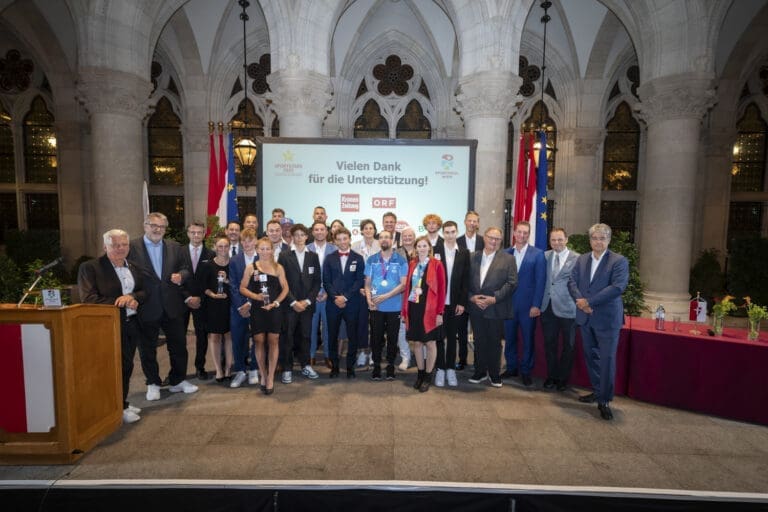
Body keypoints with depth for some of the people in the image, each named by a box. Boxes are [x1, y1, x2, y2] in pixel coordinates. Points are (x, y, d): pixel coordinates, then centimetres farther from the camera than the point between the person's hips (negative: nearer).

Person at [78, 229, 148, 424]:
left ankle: (122, 403, 30)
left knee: (126, 365, 14)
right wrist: (120, 302, -20)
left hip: (132, 323, 6)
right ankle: (120, 408, 17)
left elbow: (145, 292, 8)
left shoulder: (134, 267, 11)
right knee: (120, 365, -1)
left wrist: (132, 297, -14)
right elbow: (88, 298, -15)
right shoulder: (90, 267, -8)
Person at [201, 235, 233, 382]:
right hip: (213, 305, 0)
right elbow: (203, 286, 1)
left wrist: (227, 281, -13)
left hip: (229, 304, 1)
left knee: (229, 335, 6)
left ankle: (228, 369, 16)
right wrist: (213, 294, -13)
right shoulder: (207, 265, -1)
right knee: (214, 336, 3)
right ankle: (218, 370, 12)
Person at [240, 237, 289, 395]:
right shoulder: (251, 267, 3)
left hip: (274, 309, 0)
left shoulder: (278, 267, 3)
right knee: (259, 341, 4)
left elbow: (285, 288, 4)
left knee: (273, 341, 1)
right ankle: (263, 374, 22)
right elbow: (242, 288, 4)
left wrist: (276, 302, -9)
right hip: (257, 310, 0)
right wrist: (256, 296, -13)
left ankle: (271, 378, 11)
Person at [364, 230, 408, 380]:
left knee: (392, 338, 8)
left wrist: (385, 296, -15)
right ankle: (376, 365, 22)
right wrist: (369, 299, -12)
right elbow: (367, 283, 5)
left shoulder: (401, 260, -1)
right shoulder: (371, 260, 6)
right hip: (375, 306, 1)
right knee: (376, 337, 7)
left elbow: (403, 284, -7)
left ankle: (390, 365, 24)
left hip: (394, 306, -1)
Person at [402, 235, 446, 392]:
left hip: (429, 309, -4)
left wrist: (439, 312, -12)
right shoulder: (412, 264, 7)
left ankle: (428, 376, 20)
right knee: (417, 342, 12)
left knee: (430, 343, 6)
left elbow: (441, 290, -8)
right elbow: (407, 287, 8)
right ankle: (420, 373, 27)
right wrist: (404, 309, 5)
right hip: (413, 308, 4)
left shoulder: (436, 264, -6)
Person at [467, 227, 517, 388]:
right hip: (476, 308, 3)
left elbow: (512, 283, -7)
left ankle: (494, 374, 25)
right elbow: (467, 281, 6)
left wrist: (494, 298, -15)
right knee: (479, 341, 12)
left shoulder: (508, 258, 0)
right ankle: (480, 372, 27)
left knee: (494, 342, 8)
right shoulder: (473, 257, 8)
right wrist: (472, 297, -9)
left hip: (496, 309, -2)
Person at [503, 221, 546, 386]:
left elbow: (540, 281, -6)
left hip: (528, 304, -2)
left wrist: (536, 305, -11)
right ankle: (511, 368, 27)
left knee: (528, 339, 8)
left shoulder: (538, 254, -2)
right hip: (508, 303, 2)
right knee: (509, 338, 11)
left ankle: (526, 371, 23)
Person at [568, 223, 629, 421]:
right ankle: (597, 391, 31)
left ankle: (604, 401, 11)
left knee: (607, 359, -1)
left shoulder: (619, 261, -6)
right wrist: (580, 300, -15)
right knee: (591, 356, 15)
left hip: (607, 319, -5)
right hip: (585, 317, 5)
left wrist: (589, 302, -20)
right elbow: (572, 282, 4)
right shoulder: (581, 259, 9)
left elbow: (618, 287, -18)